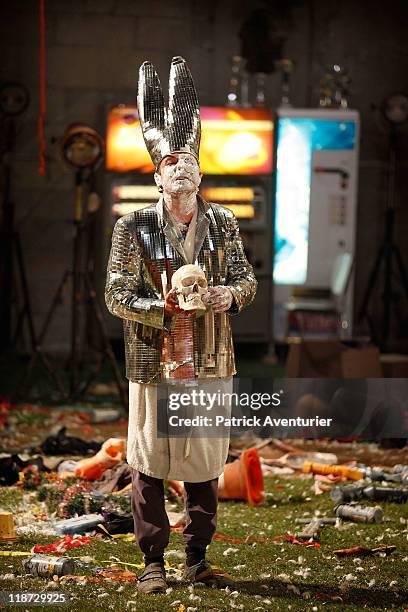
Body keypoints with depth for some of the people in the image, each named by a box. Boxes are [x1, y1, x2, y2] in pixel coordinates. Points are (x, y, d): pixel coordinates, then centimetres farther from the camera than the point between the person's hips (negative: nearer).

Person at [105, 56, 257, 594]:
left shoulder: (223, 223, 5)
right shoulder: (134, 228, -5)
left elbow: (245, 278, 11)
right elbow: (117, 294, -6)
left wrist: (230, 295, -12)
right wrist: (164, 308, -22)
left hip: (211, 362, 3)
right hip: (155, 362, -3)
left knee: (206, 463, 9)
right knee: (149, 462, 2)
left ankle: (198, 559, 21)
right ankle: (153, 562, 12)